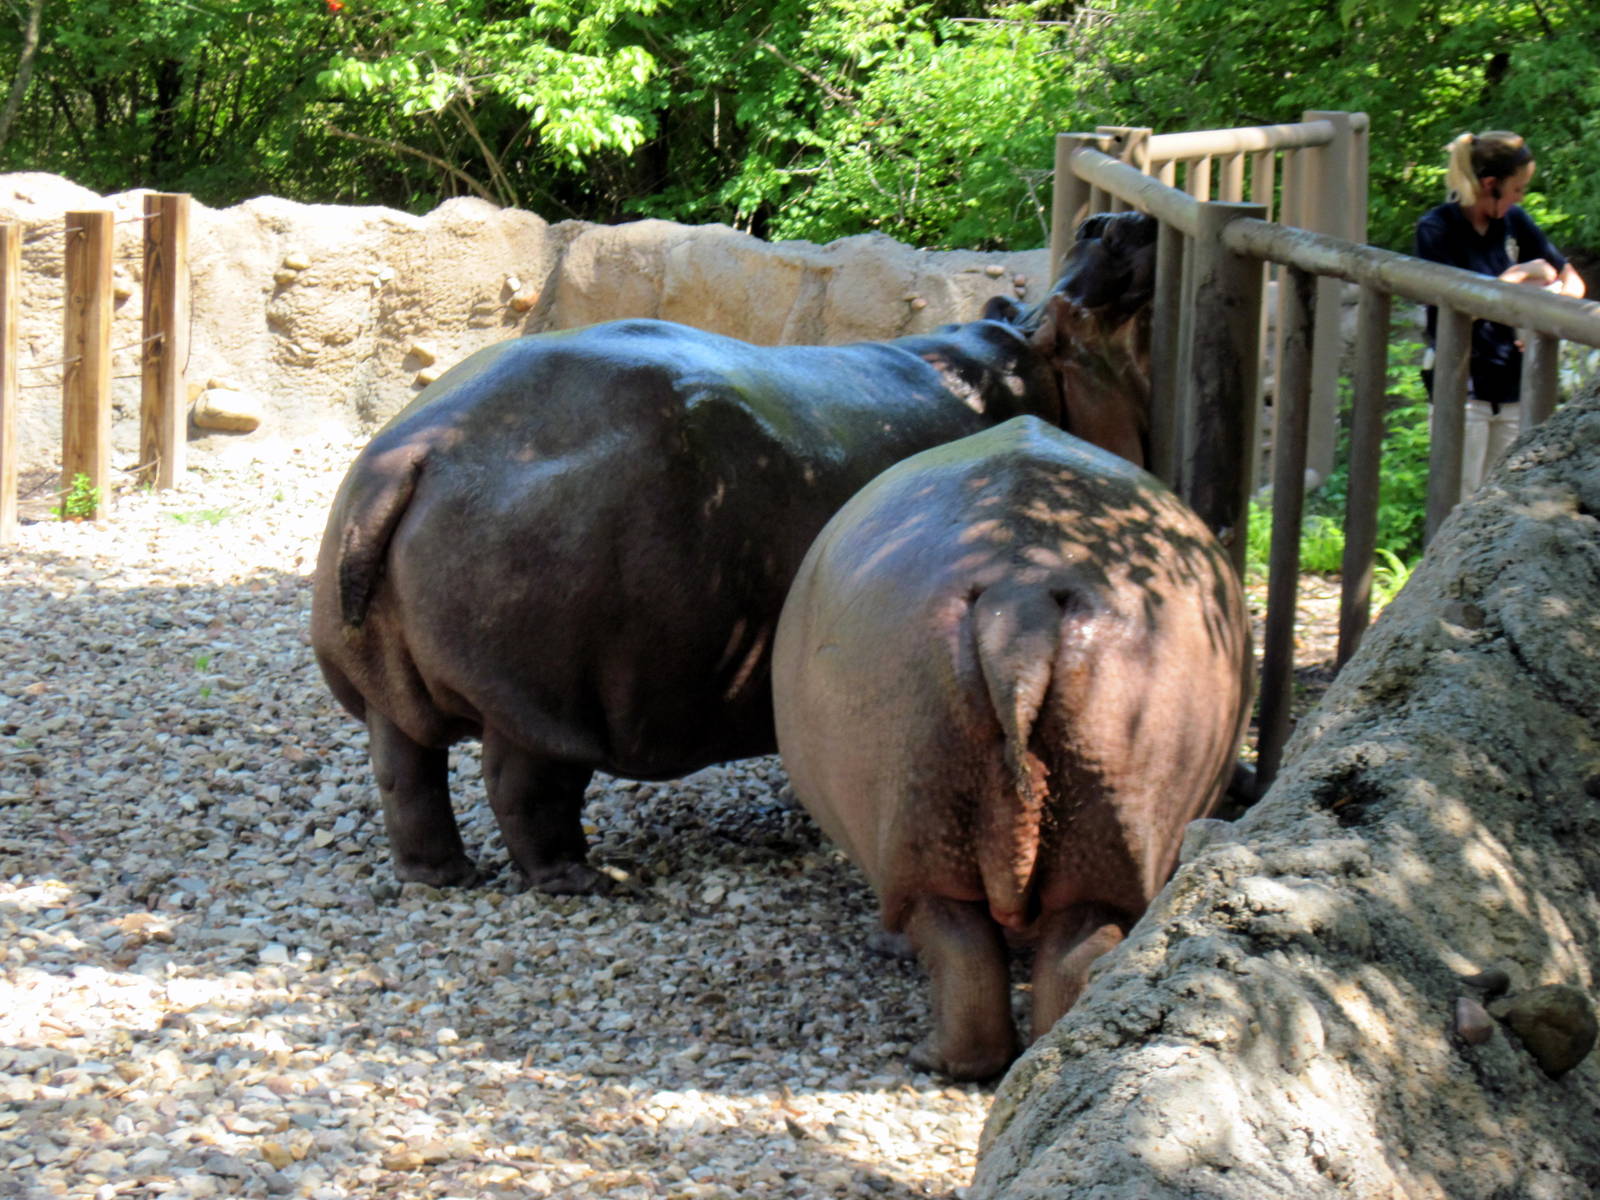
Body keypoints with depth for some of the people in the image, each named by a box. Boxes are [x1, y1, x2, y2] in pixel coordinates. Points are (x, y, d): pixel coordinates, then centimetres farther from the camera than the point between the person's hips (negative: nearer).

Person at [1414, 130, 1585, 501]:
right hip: (1462, 385, -6)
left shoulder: (1513, 222, 7)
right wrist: (1520, 274, -13)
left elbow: (1572, 282, 13)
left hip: (1512, 384, 6)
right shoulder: (1436, 229, -10)